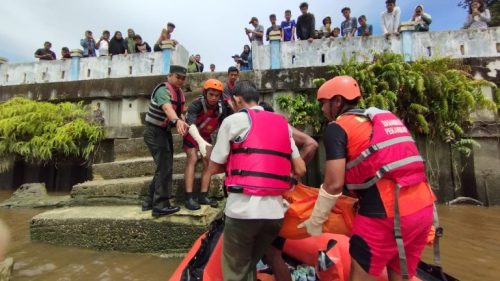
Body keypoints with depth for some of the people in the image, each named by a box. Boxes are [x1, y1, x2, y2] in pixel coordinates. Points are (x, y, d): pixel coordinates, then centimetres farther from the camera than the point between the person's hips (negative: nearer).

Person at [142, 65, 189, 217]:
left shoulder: (179, 92, 7)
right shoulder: (163, 90, -21)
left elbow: (180, 112, 8)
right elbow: (167, 108, -42)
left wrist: (183, 123, -12)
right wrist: (177, 121, -60)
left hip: (165, 131, 10)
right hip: (154, 132, -9)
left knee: (164, 167, 14)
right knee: (165, 167, -11)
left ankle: (149, 201, 26)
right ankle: (160, 206, -2)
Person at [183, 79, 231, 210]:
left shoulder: (222, 108, -21)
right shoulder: (196, 104, -34)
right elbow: (191, 124, -49)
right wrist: (201, 141, -65)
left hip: (206, 136, 5)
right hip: (192, 135, -5)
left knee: (208, 162, -1)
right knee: (192, 159, -18)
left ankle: (203, 196, 8)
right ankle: (189, 198, -16)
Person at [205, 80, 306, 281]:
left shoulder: (234, 120, 0)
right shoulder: (282, 124, 13)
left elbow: (213, 169, 4)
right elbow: (300, 170, 10)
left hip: (243, 208, -5)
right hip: (275, 210, 5)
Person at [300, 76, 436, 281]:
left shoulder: (337, 127, -5)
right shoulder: (388, 117, 18)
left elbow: (334, 184, -11)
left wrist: (315, 221, 2)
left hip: (385, 214, -7)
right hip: (424, 209, 8)